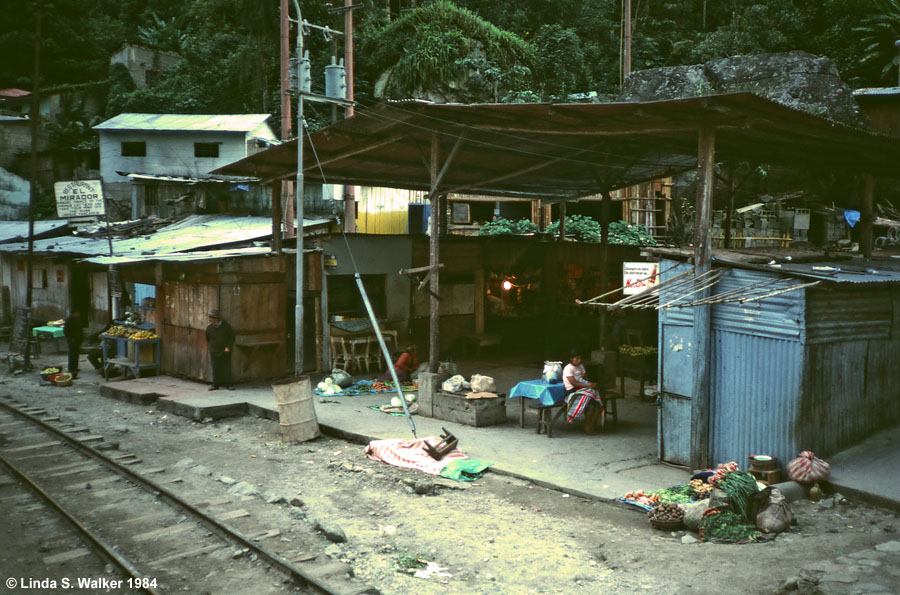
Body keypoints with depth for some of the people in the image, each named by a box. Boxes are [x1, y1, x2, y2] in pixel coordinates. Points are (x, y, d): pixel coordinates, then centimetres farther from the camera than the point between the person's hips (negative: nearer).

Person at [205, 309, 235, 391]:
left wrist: (228, 347, -8)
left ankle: (228, 384, 6)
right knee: (215, 369, 2)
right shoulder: (209, 328, -3)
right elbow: (207, 338, 17)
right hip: (214, 352, 1)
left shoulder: (226, 326, -8)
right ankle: (215, 384, 10)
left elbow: (232, 337, 0)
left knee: (227, 368, -1)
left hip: (225, 351, -1)